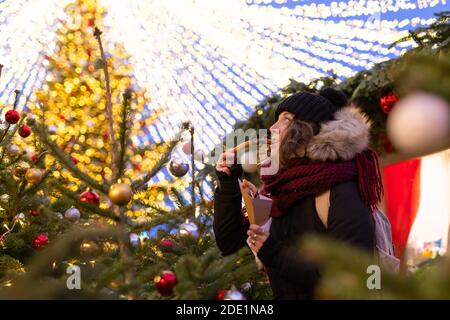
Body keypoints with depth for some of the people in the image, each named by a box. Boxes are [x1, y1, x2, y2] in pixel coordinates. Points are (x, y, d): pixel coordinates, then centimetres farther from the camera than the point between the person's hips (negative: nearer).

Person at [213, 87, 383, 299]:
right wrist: (228, 184, 0)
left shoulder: (341, 192, -16)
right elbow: (228, 243, 9)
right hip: (284, 295, 6)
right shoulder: (281, 189, 5)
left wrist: (277, 255, -22)